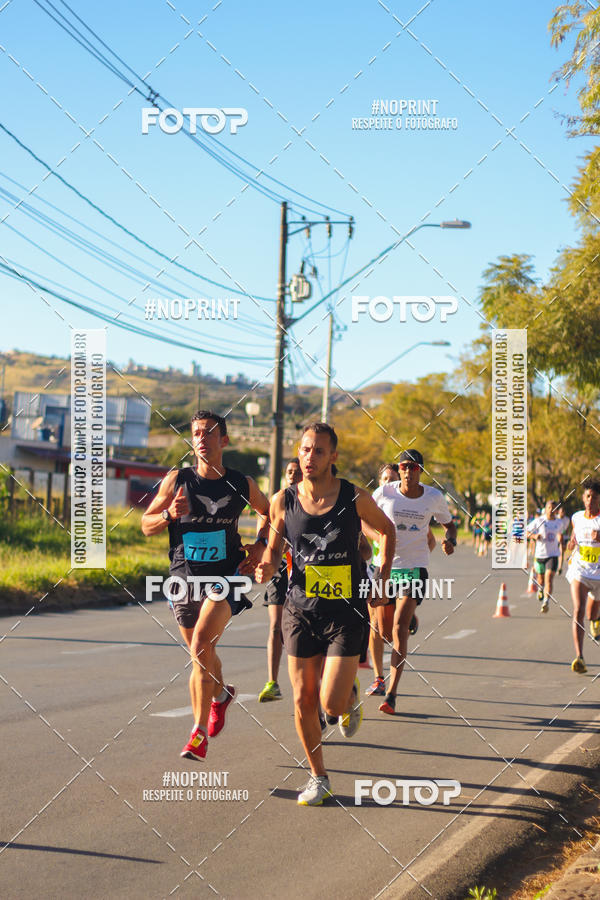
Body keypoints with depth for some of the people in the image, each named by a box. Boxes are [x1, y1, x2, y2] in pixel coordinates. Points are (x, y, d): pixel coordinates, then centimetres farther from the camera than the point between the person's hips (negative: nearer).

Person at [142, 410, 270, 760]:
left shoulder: (242, 484, 1)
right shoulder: (177, 480, -1)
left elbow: (269, 512, 20)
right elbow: (147, 525, 5)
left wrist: (260, 545, 4)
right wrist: (170, 515, -16)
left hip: (226, 576, -2)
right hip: (185, 577, 2)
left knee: (201, 645, -23)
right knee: (202, 655, 16)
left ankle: (200, 733, -17)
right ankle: (220, 694, 50)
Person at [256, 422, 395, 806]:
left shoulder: (356, 499, -7)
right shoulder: (283, 501, -3)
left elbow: (388, 530, 12)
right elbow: (275, 548, 12)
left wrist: (383, 577, 5)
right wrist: (268, 568, -10)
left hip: (346, 613, -2)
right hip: (301, 611, 2)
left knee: (332, 703, -11)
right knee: (304, 702, 3)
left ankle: (351, 692, 27)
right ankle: (319, 779, 22)